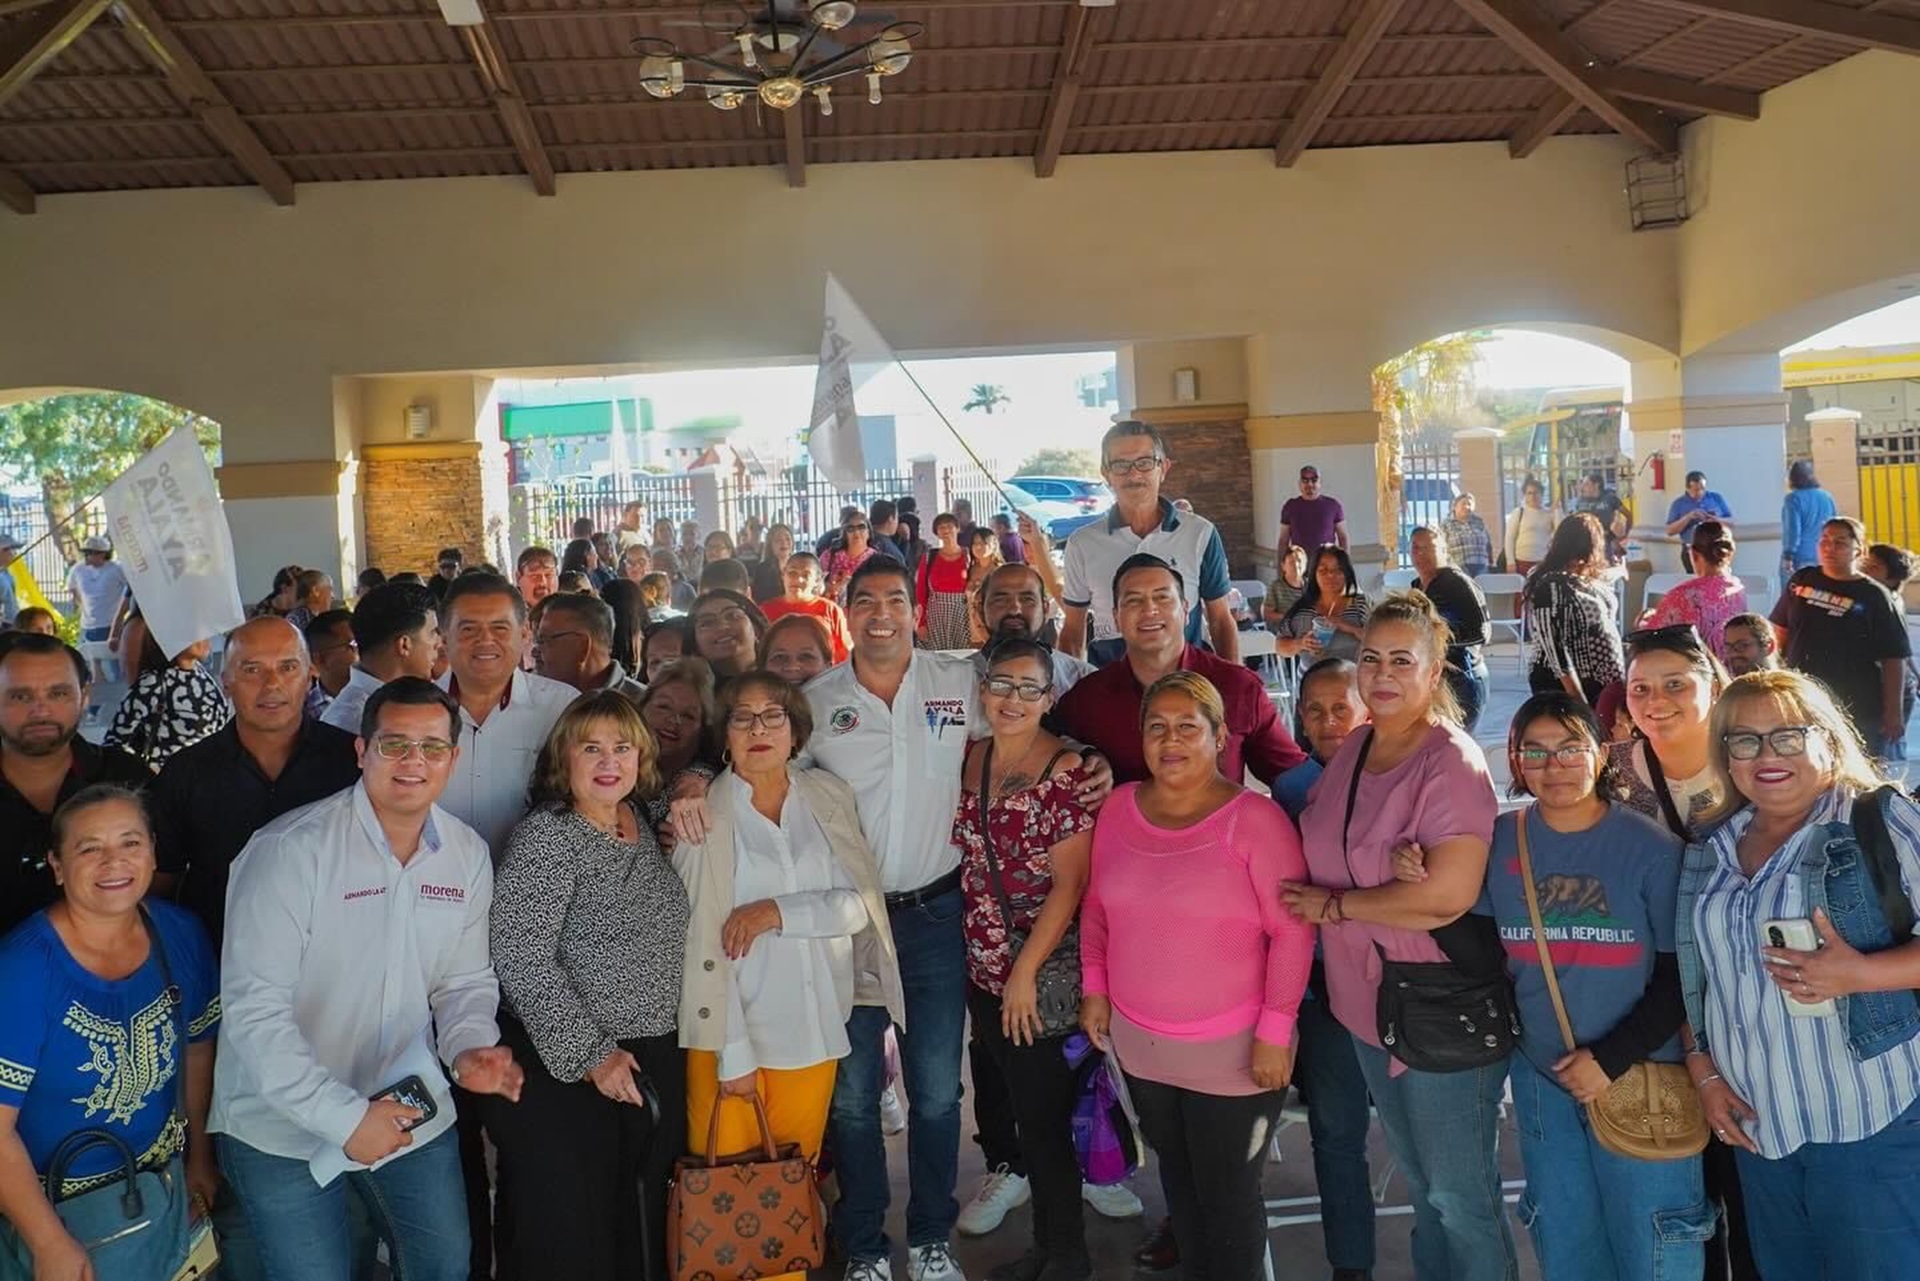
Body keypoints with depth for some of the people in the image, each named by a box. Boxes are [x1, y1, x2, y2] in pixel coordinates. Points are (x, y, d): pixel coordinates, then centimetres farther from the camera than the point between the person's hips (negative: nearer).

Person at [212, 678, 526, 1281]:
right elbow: (254, 1008, -22)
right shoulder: (290, 850, -20)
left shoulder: (468, 855, -2)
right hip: (286, 1126, -5)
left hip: (415, 1116, 5)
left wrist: (469, 1047, -15)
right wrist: (342, 1117, -23)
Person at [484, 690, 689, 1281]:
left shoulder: (642, 823, 6)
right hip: (564, 1067, -7)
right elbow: (521, 960, -20)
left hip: (653, 1059, 7)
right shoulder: (546, 836, -15)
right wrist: (591, 1054, -19)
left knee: (641, 1227, 17)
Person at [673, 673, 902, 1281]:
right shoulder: (703, 812, -6)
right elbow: (704, 941, -9)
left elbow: (862, 903, -2)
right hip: (729, 1030, -2)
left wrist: (776, 911, -16)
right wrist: (733, 1054, -12)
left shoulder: (830, 798, 3)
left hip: (813, 1027, 3)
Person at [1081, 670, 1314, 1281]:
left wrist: (1275, 1031, -17)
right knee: (1177, 1178, 24)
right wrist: (1095, 987, 6)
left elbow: (1292, 931, -16)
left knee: (1228, 1197, 10)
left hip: (1233, 1050, -5)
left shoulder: (1254, 819, -17)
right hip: (1139, 1042, 5)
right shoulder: (1119, 808, -2)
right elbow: (1096, 905, 10)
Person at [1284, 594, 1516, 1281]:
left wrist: (1334, 905, -17)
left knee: (1460, 1195, 8)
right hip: (1370, 998, 7)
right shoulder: (1352, 749, 4)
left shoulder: (1452, 761, -18)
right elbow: (1322, 851, 17)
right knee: (1418, 1180, 24)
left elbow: (1448, 894, -28)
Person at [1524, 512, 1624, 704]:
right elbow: (1555, 650, -24)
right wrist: (1578, 701, -25)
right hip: (1564, 689, -9)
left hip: (1599, 684, 9)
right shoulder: (1551, 586, -21)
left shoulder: (1589, 578, 5)